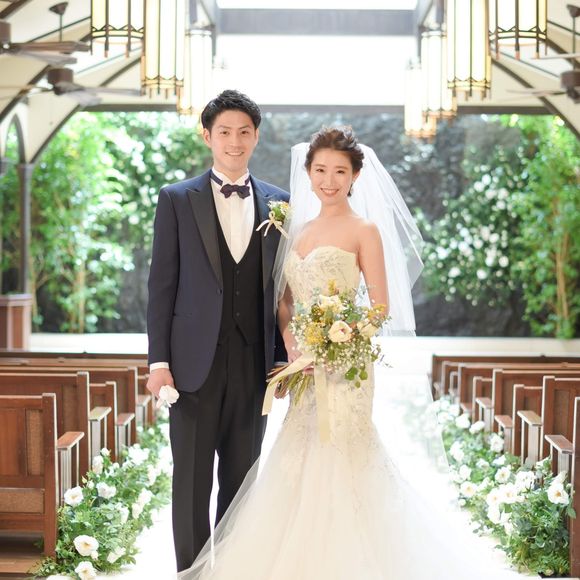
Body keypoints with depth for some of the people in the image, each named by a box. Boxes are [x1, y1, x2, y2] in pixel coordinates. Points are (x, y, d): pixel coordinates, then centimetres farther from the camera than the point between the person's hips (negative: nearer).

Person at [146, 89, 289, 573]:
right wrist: (159, 360, -7)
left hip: (254, 364, 2)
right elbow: (162, 283, -2)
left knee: (241, 479, 11)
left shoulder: (276, 203, 8)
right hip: (195, 363, -2)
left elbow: (281, 286, 9)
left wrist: (283, 357, 5)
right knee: (192, 480, 4)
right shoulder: (177, 199, 1)